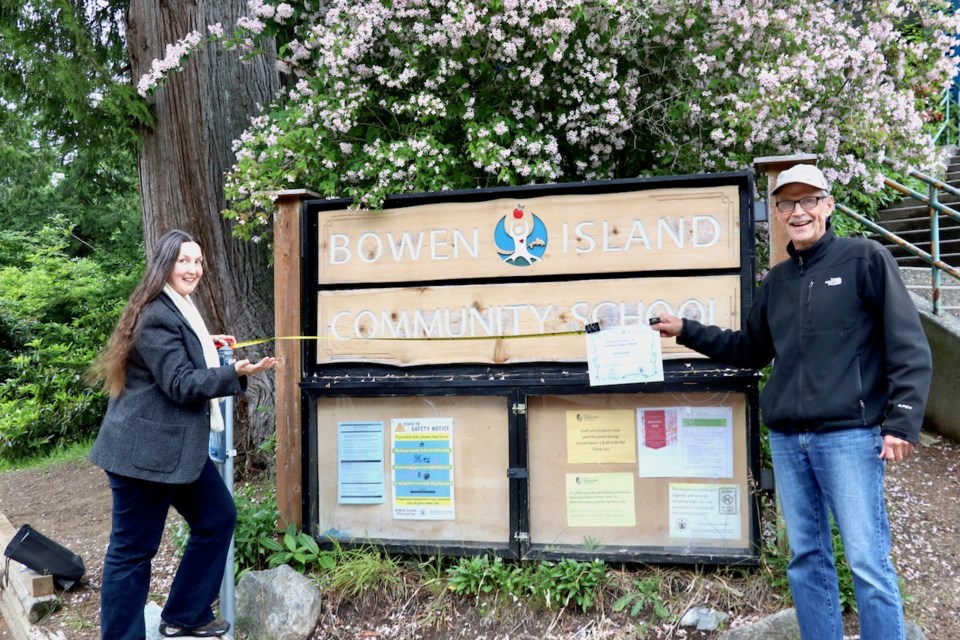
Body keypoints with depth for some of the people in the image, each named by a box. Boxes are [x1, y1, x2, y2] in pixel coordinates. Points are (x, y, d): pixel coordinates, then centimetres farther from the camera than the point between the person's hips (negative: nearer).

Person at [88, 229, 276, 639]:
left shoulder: (175, 310, 14)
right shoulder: (155, 316, -18)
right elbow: (180, 384, -22)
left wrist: (206, 346, 22)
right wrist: (236, 373, -30)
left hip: (176, 446, 11)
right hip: (145, 449, -11)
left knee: (217, 517, 15)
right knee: (133, 549, 1)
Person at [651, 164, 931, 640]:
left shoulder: (865, 259, -2)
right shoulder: (777, 280, 14)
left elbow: (909, 348, -5)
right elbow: (750, 351, 23)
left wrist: (901, 422, -12)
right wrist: (686, 331, 19)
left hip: (849, 435, -5)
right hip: (786, 439, 6)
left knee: (867, 562, -1)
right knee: (806, 557, 12)